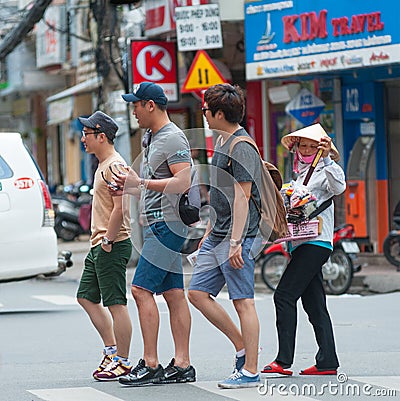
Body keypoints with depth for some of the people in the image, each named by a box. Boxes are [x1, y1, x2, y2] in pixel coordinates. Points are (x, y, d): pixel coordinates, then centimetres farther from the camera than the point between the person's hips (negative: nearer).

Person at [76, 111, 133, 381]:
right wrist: (100, 240, 18)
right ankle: (112, 350, 18)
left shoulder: (115, 166, -15)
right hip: (99, 246, 11)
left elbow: (120, 209, -22)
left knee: (115, 303, -7)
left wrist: (108, 241, -19)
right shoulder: (104, 165, 18)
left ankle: (123, 362, -2)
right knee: (86, 297, 14)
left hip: (113, 247, -11)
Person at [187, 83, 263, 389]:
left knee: (243, 302, -5)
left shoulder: (241, 147, -15)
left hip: (237, 237, -10)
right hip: (217, 237, 10)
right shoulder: (222, 142, 16)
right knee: (198, 294, 9)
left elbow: (242, 197, -19)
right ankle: (242, 347, 17)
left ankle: (250, 372, -1)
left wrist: (235, 243, -23)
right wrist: (209, 232, 25)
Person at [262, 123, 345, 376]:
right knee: (314, 303, 6)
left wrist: (327, 159, -29)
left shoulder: (324, 172, -4)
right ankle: (328, 362, 6)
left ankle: (284, 360, -16)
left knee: (284, 295, -14)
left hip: (315, 243, -9)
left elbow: (339, 187, -24)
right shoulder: (301, 173, 22)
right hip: (303, 245, 9)